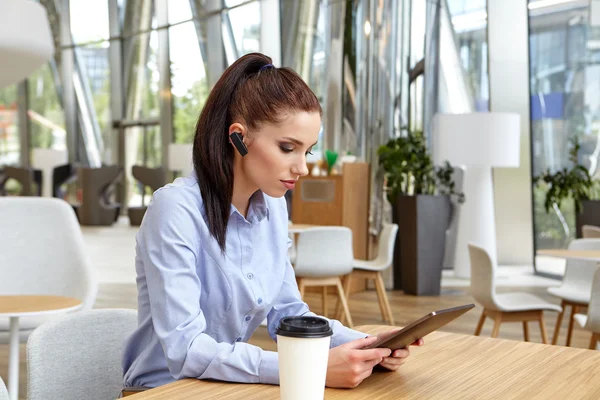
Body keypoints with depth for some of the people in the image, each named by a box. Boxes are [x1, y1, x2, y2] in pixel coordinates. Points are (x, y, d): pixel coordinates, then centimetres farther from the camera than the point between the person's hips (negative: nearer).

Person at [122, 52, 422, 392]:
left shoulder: (273, 205, 0)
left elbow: (288, 314, 4)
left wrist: (364, 343, -12)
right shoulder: (175, 210, -20)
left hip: (231, 386, 5)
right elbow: (185, 349, -25)